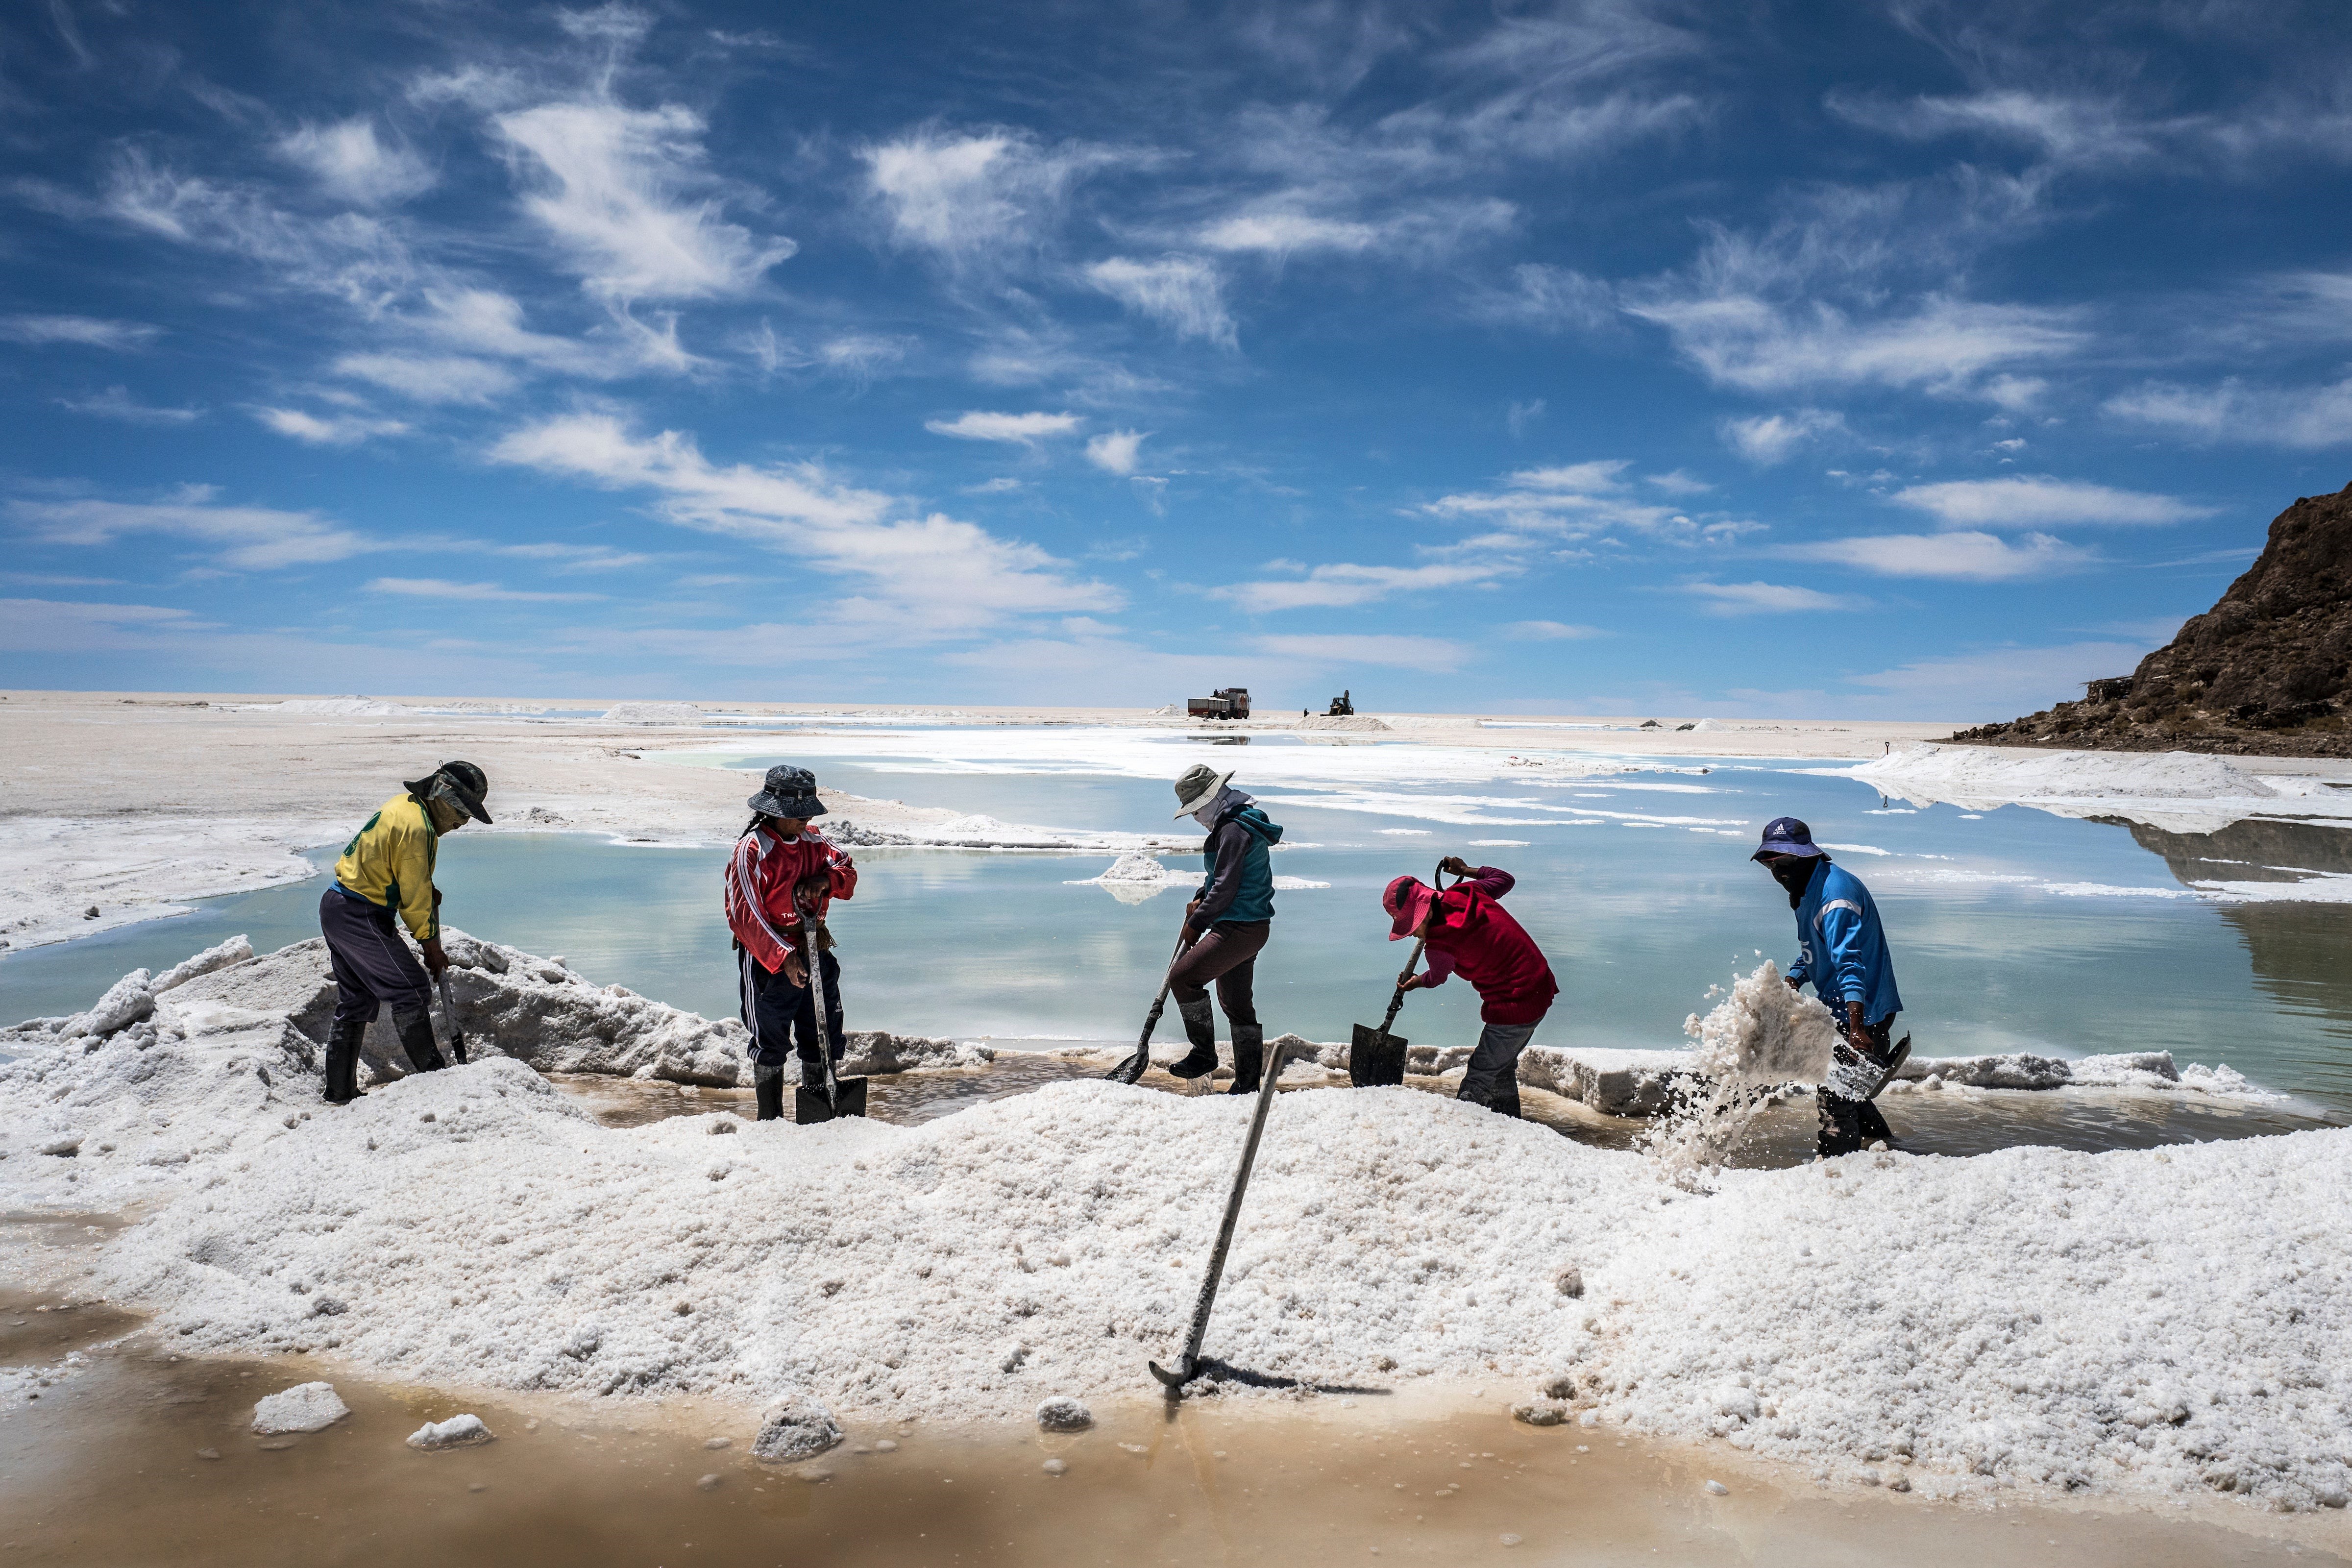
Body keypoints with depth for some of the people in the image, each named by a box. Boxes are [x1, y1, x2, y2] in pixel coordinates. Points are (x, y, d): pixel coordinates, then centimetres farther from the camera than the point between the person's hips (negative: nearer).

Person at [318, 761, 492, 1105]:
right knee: (412, 993, -6)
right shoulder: (416, 826, -21)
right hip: (362, 917, -11)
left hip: (335, 908, 11)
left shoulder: (404, 805, 11)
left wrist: (429, 894, 6)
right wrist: (430, 943, -5)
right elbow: (415, 895, -15)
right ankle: (434, 1076, -1)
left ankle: (339, 1091, 22)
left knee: (356, 1002, 16)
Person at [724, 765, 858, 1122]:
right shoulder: (751, 850, -16)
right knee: (771, 1038, 2)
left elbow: (847, 871, 11)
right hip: (766, 956, -6)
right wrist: (783, 957, -26)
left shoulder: (811, 841, 3)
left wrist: (825, 881, -14)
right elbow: (745, 915, -20)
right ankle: (770, 1117, 16)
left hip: (812, 949, 6)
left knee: (824, 1028, 12)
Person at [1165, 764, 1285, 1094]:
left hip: (1239, 929, -11)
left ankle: (1204, 1054, -4)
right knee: (1237, 1004, 14)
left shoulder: (1234, 830, -17)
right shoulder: (1234, 824, 16)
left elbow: (1225, 889, -21)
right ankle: (1248, 1083, 19)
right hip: (1245, 927, 11)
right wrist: (1200, 899, 10)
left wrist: (1196, 924, -11)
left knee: (1183, 977, -14)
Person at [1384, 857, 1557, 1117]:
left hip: (1513, 1006, -10)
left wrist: (1417, 982, 23)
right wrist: (1466, 870, 27)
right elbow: (1506, 879, 16)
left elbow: (1436, 978, 1)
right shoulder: (1466, 892, -5)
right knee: (1502, 1067, 24)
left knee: (1479, 1077, -2)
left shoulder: (1440, 944, -24)